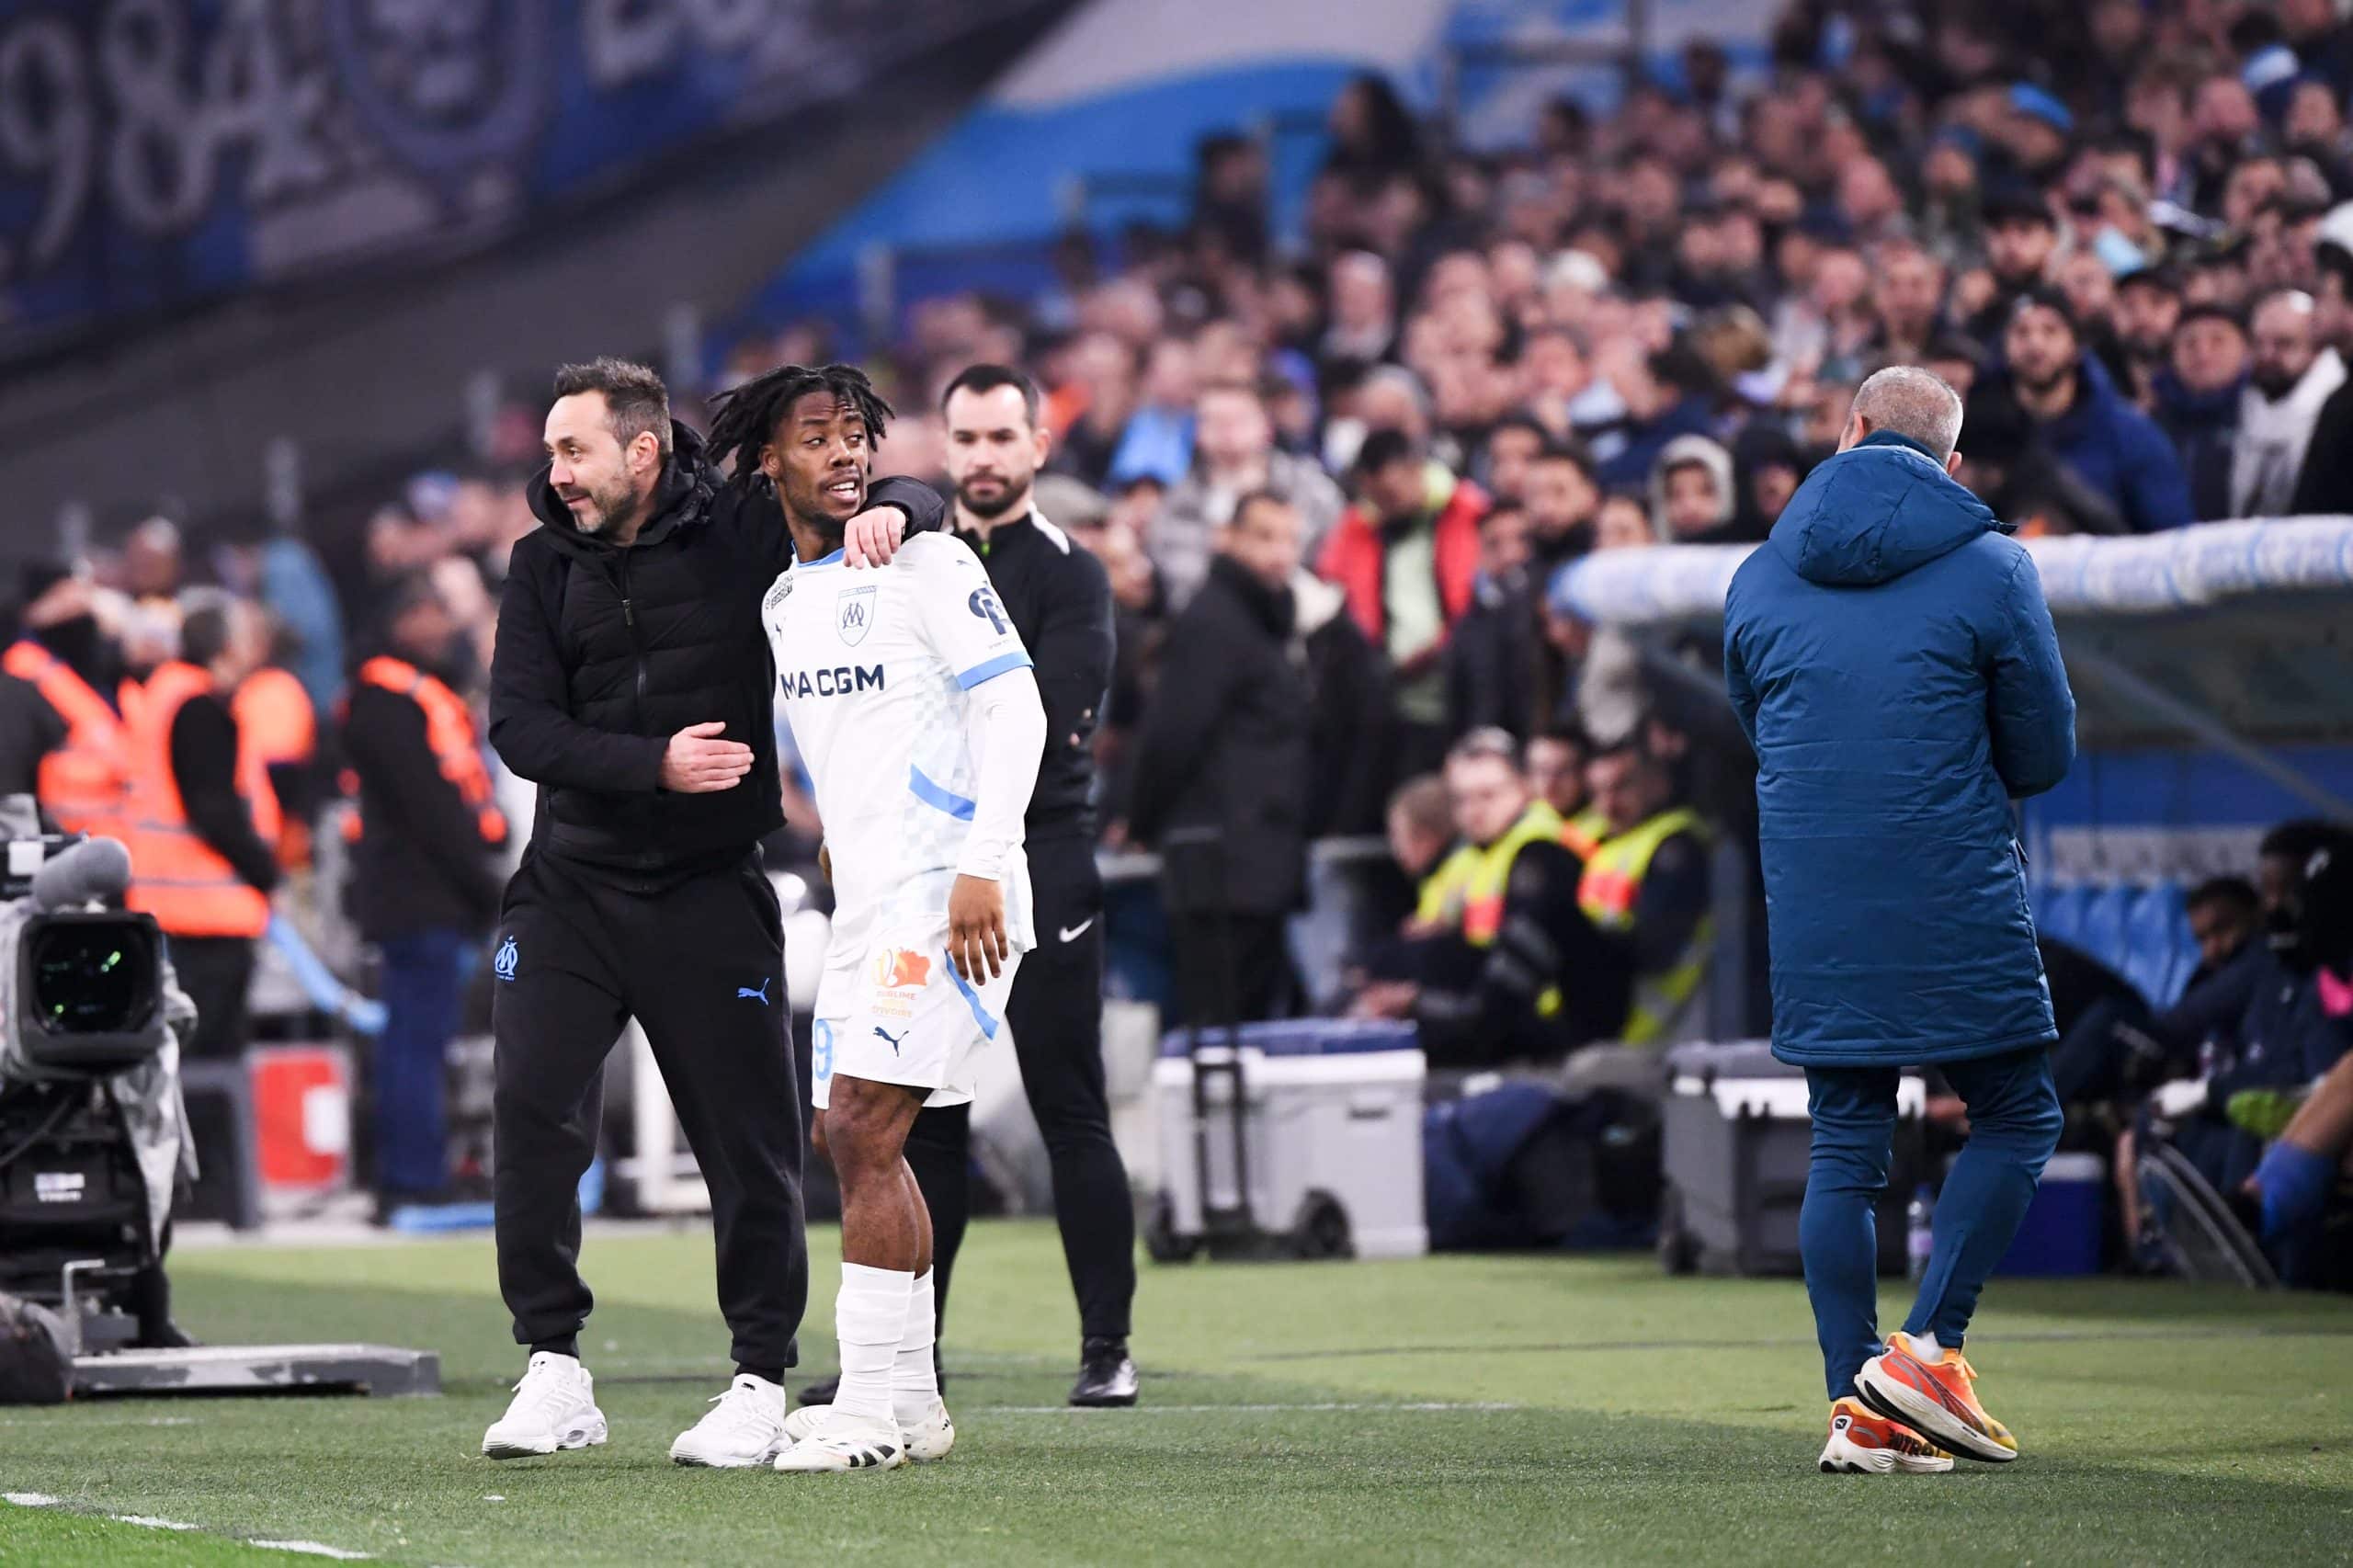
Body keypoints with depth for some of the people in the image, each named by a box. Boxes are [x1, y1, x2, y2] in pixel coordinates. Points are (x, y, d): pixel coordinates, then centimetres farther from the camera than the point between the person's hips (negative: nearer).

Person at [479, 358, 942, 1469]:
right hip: (570, 886, 2)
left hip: (709, 893, -2)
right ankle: (554, 1372, -2)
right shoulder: (545, 565, 4)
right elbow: (520, 728, -5)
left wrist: (884, 510, -19)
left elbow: (914, 498, 4)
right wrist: (655, 763, -18)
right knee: (531, 1109, -10)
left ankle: (762, 1383, 13)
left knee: (748, 1138, 1)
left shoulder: (742, 531, -4)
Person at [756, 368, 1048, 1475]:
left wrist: (981, 867, -21)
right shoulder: (781, 606, 15)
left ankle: (870, 1407, -12)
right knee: (848, 1138, 10)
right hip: (864, 902, 9)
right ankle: (911, 1402, 18)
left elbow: (1014, 712, -14)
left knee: (863, 1131, -14)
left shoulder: (927, 565, -7)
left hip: (948, 895, -9)